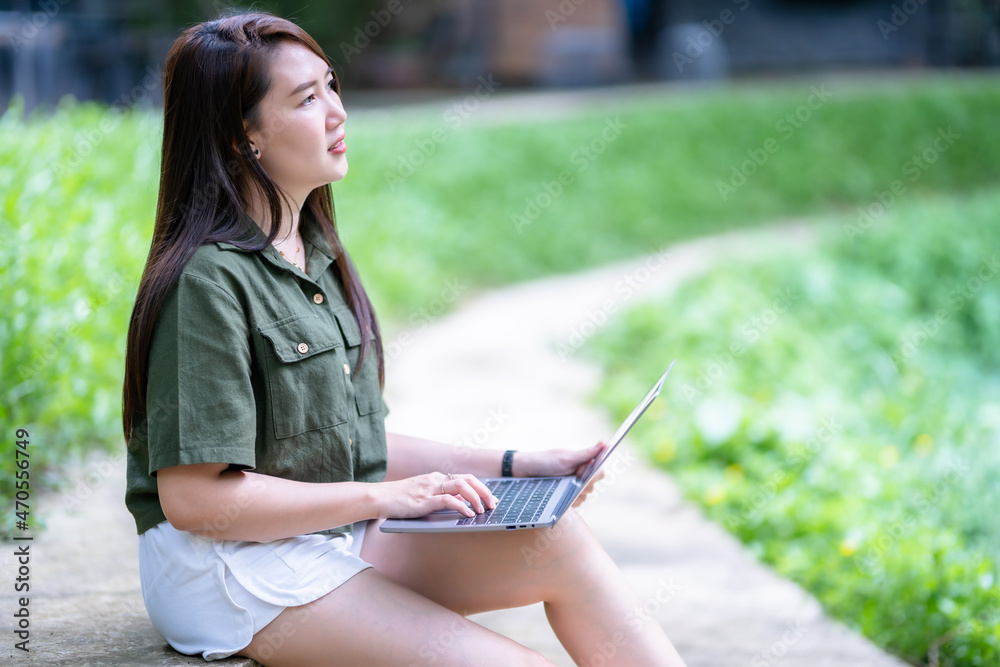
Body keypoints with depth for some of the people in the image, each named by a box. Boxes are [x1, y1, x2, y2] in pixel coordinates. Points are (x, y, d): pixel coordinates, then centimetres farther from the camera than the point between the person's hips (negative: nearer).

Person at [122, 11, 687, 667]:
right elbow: (194, 498, -21)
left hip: (338, 532, 8)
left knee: (560, 539, -13)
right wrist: (384, 497, -19)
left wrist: (510, 466, 6)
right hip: (229, 566, -8)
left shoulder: (318, 258, 12)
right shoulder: (209, 281, -18)